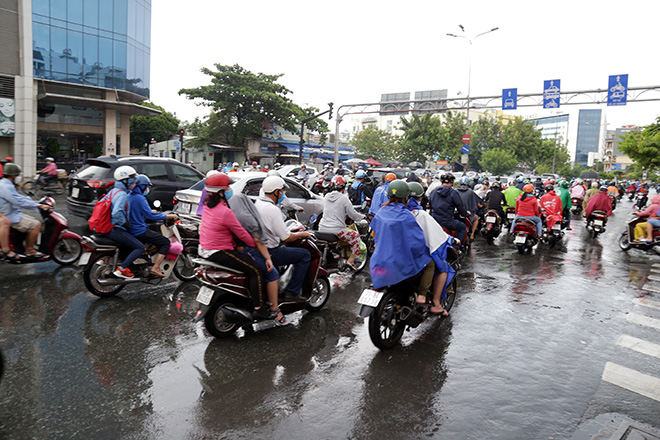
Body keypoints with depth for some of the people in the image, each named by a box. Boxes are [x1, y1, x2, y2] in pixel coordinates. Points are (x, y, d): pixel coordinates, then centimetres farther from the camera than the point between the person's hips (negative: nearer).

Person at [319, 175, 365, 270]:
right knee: (356, 235, 12)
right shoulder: (344, 198, -9)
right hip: (336, 230, -7)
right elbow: (353, 215, -7)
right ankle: (350, 261, 6)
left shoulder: (326, 196, 10)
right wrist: (363, 216, 12)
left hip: (322, 229, 7)